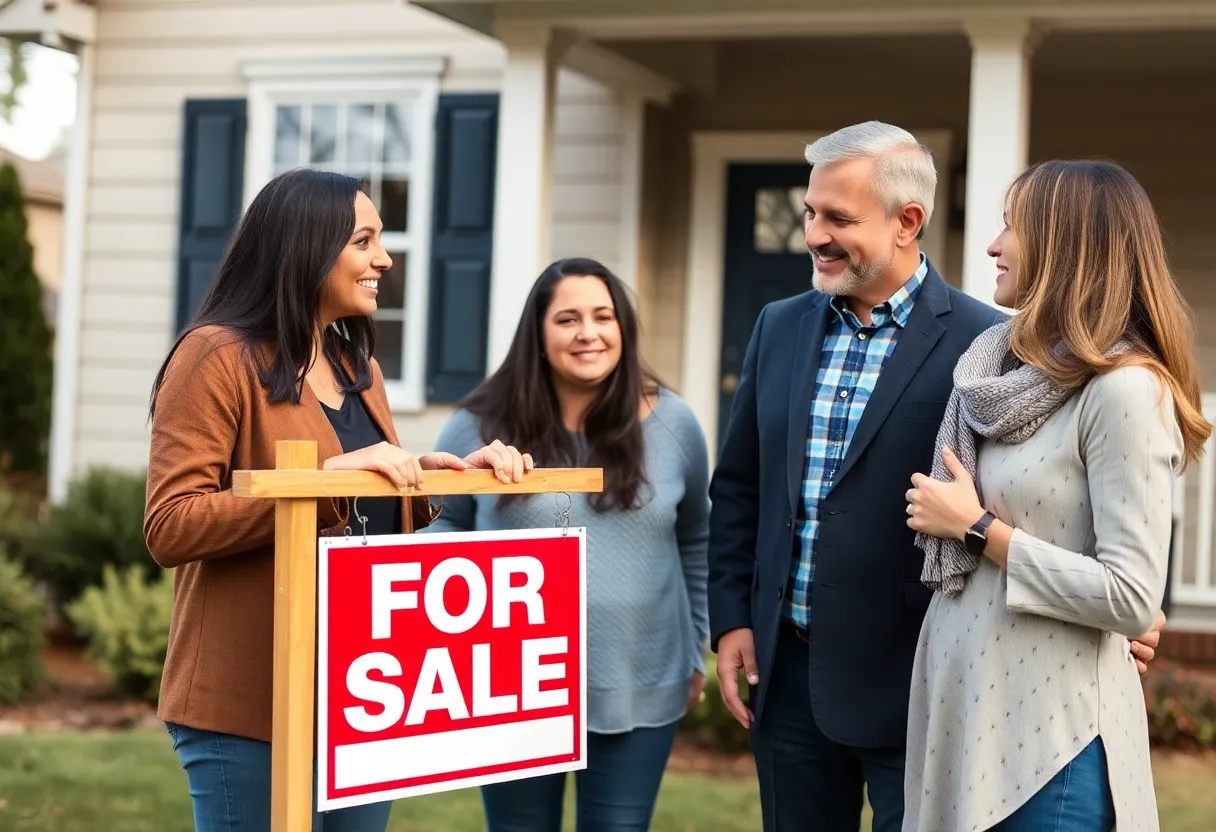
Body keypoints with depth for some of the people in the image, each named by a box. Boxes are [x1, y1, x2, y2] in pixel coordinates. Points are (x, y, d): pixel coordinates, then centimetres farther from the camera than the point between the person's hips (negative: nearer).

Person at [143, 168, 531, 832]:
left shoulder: (357, 366, 15)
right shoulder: (218, 357, -10)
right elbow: (169, 527, -18)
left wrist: (456, 472, 2)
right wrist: (326, 478, -26)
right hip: (252, 703, -8)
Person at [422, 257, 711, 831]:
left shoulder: (672, 424, 2)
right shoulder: (480, 427, -5)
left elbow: (696, 542, 12)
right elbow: (440, 525, 8)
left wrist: (695, 652, 13)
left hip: (639, 688, 1)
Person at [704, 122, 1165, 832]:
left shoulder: (983, 344, -11)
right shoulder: (781, 327, 7)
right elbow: (739, 486, 12)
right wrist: (731, 619, 7)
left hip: (914, 685, -5)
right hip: (786, 671, 5)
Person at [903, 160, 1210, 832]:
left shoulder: (1123, 388, -15)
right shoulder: (1008, 367, 9)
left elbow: (1133, 599, -19)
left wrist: (977, 528, -14)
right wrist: (943, 513, 6)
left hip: (1048, 726, -7)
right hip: (961, 702, 7)